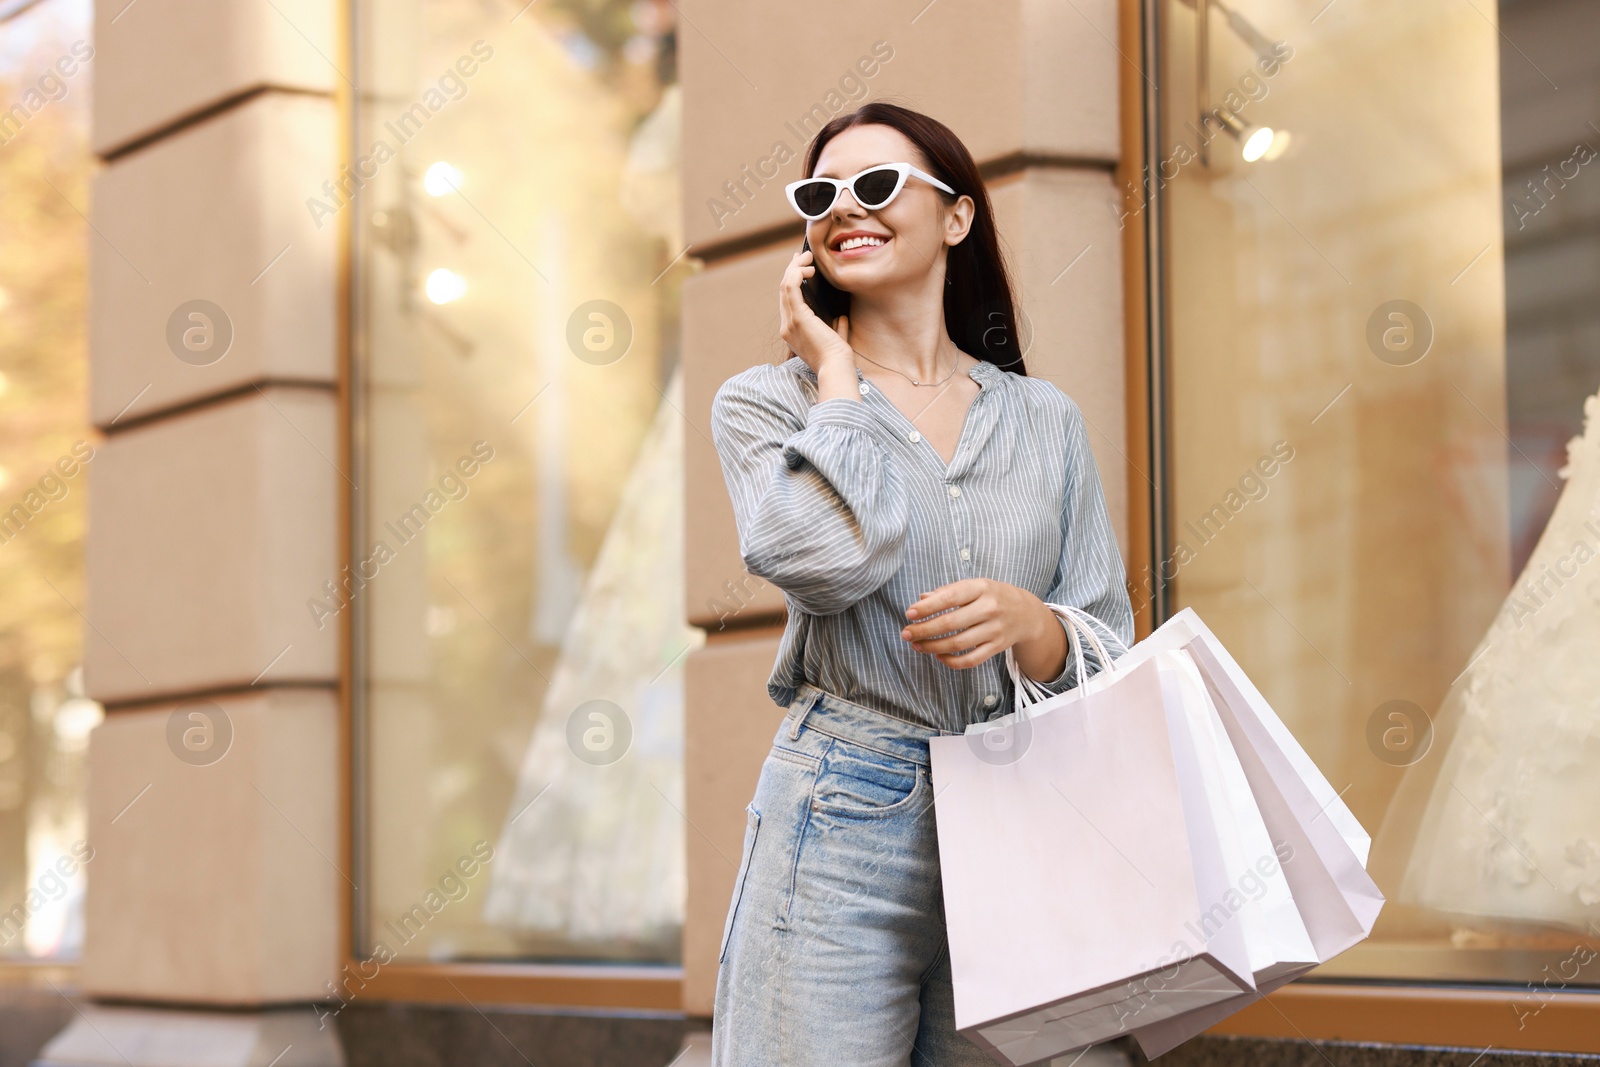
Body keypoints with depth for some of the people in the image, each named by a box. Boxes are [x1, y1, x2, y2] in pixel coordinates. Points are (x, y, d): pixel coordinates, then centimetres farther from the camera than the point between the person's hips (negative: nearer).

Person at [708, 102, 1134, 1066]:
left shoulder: (1044, 419, 11)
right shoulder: (766, 400, 4)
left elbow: (1108, 652, 9)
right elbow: (831, 559, -17)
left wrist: (1022, 618, -13)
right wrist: (835, 368, -4)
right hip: (842, 833, -3)